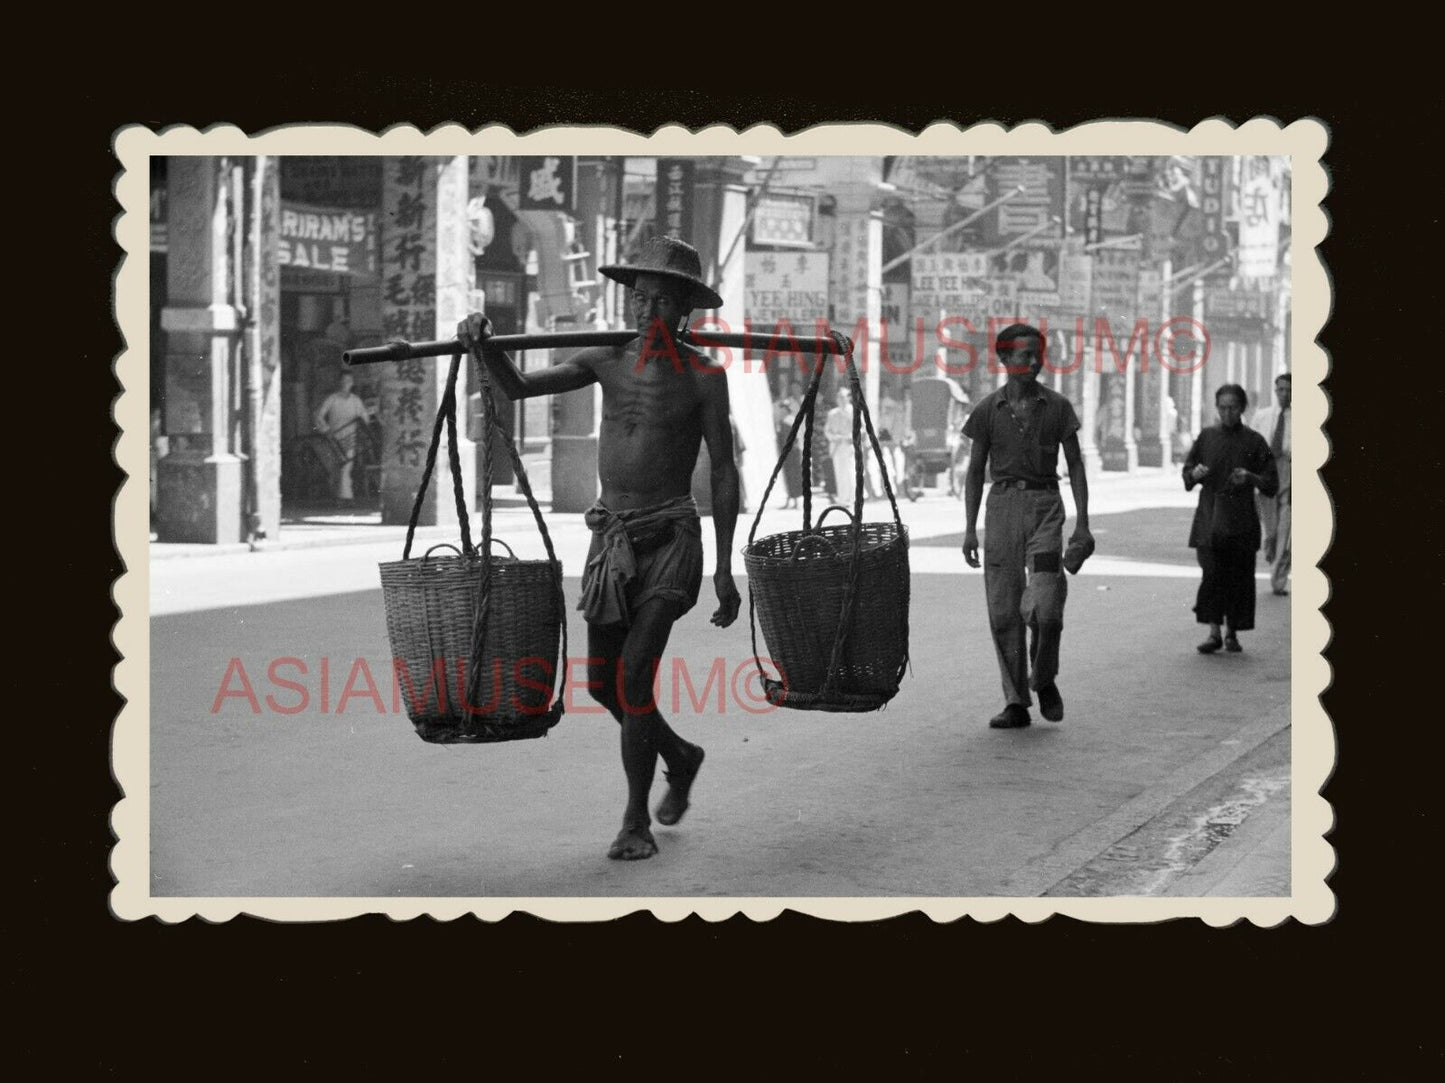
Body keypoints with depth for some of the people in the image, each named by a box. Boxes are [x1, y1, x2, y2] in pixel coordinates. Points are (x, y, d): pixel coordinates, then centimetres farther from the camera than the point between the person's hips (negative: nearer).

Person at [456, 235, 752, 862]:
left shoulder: (702, 376, -3)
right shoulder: (606, 361, 7)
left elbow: (723, 472, -1)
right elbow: (519, 387, 4)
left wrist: (724, 568, -4)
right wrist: (485, 345, -17)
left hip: (670, 539, -5)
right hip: (610, 536, 5)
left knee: (633, 675, -15)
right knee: (602, 683, 9)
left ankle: (636, 821, -3)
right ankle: (678, 757, 37)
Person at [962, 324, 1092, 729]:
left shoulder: (1057, 406, 3)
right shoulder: (988, 408, 4)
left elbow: (1075, 465, 7)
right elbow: (975, 470, 8)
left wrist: (1082, 523, 0)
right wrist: (969, 529, 2)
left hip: (1045, 505, -1)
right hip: (1003, 503, 1)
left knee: (1045, 607, -15)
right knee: (1003, 610, 0)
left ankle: (1044, 680, 12)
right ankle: (1016, 703, 9)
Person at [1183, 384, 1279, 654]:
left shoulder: (1253, 441, 2)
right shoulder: (1207, 437, 7)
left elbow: (1272, 485, 3)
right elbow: (1187, 475, 14)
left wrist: (1250, 478, -16)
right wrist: (1195, 474, -9)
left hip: (1241, 519, 0)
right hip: (1210, 516, 0)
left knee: (1239, 576, 2)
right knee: (1212, 573, -11)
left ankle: (1232, 633, 15)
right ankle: (1214, 632, -8)